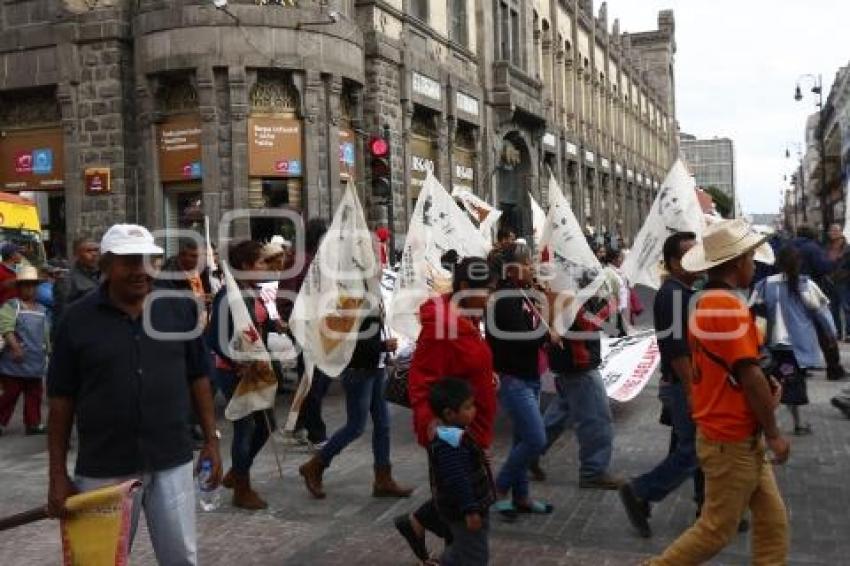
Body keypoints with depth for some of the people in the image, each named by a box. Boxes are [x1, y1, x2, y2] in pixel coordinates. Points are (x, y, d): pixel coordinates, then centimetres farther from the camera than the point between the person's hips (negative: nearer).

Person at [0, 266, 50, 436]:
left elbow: (46, 332, 21)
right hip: (16, 362, -6)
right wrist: (15, 347, -28)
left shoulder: (42, 309, 14)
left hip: (36, 361, 6)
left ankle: (33, 424, 16)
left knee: (34, 394, 9)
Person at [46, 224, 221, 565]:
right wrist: (58, 475, -2)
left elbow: (198, 378, 7)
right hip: (103, 469, -1)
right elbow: (61, 401, -2)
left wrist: (211, 440, 5)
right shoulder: (77, 319, -5)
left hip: (171, 463, 1)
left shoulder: (180, 309, 0)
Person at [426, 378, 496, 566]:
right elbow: (457, 480, -31)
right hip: (463, 512, -10)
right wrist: (470, 510, -29)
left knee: (460, 551, 26)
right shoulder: (449, 443, -28)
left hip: (460, 509, 10)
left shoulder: (452, 434, 6)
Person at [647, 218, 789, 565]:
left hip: (734, 435, 10)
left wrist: (767, 389, 1)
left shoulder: (706, 303, 11)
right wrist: (773, 433, -12)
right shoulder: (729, 306, -20)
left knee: (772, 521, 13)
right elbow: (749, 376, -21)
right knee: (717, 530, 3)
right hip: (732, 440, -10)